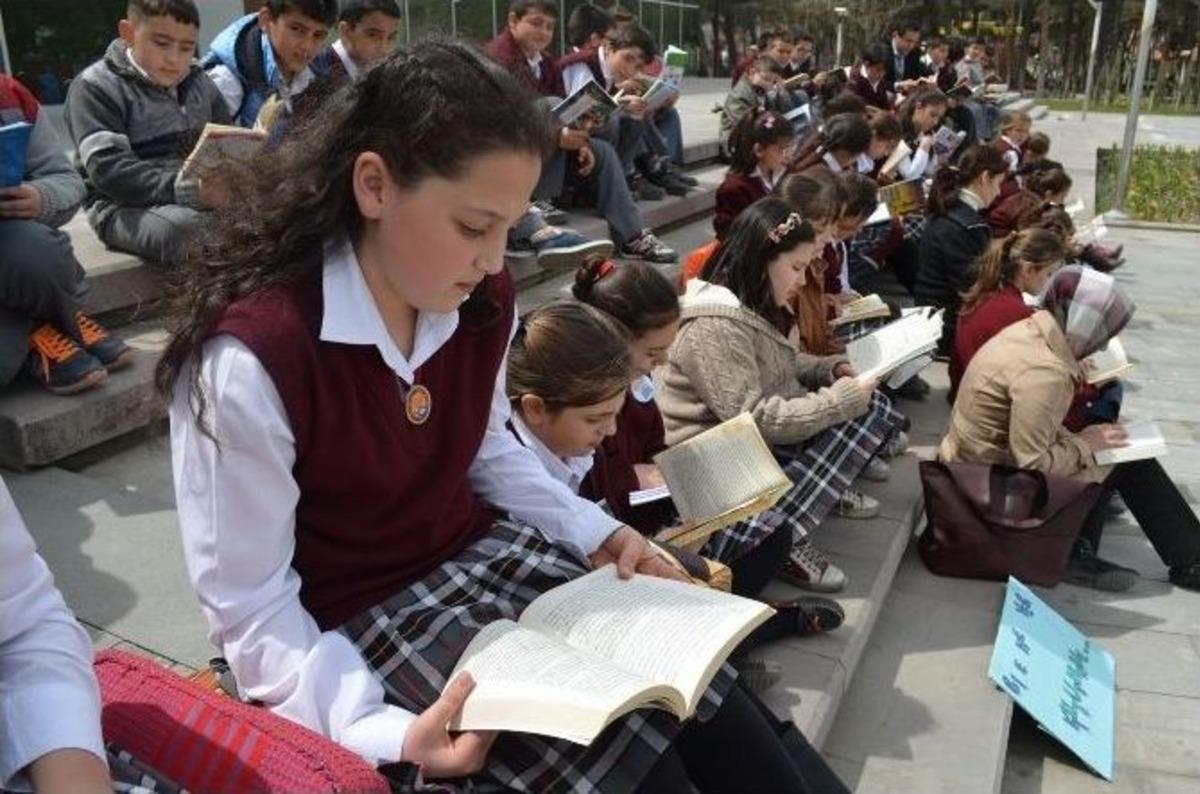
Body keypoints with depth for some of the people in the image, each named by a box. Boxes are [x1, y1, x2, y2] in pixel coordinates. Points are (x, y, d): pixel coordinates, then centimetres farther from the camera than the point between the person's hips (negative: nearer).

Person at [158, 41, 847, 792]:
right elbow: (252, 611, -18)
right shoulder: (250, 361, -26)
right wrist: (387, 731, -29)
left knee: (697, 697, -5)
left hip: (484, 556, 6)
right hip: (361, 622, -5)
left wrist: (598, 532, 0)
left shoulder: (483, 302, -5)